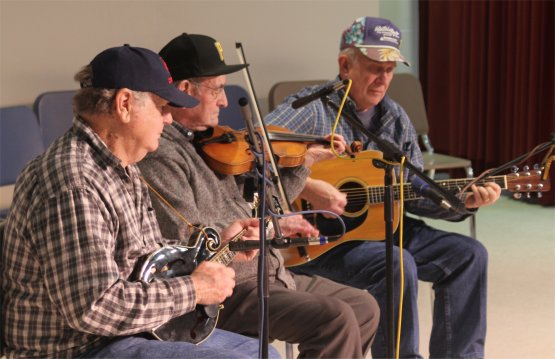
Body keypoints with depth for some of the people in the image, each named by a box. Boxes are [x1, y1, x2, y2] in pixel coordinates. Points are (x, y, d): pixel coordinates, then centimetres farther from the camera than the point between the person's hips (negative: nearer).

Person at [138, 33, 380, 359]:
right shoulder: (160, 154, -16)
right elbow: (186, 238, -26)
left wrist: (305, 160, 13)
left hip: (267, 273, 10)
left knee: (364, 309, 12)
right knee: (336, 321, -21)